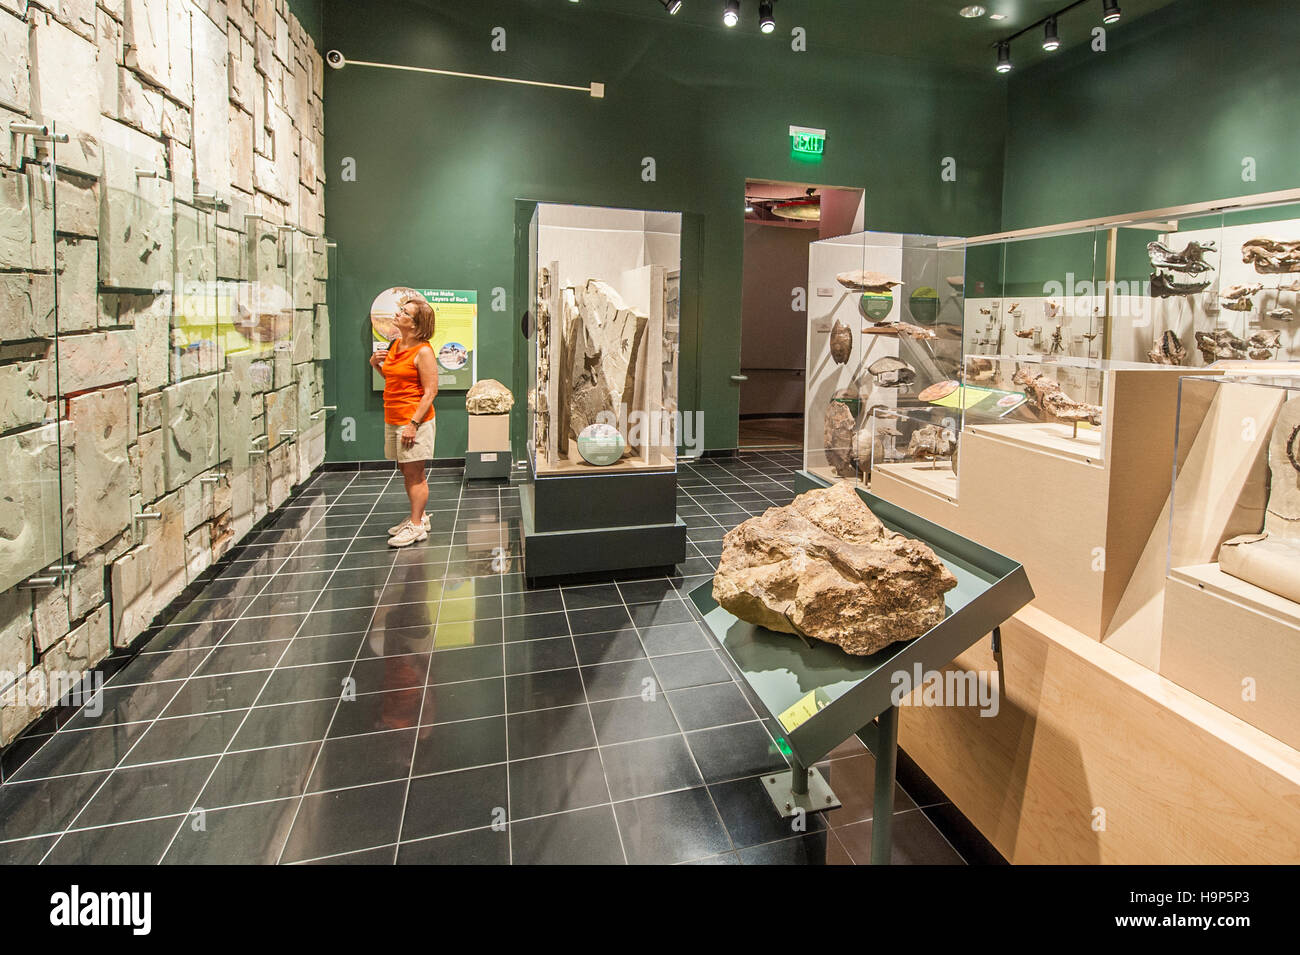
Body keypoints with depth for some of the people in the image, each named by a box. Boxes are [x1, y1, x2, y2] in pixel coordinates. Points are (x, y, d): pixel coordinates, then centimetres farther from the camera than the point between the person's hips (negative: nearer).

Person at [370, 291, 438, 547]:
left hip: (414, 420, -9)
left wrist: (414, 423, -22)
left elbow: (430, 391, -17)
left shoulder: (423, 351, -13)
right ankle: (419, 517, 28)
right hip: (393, 420, 9)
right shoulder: (394, 345, 12)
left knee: (414, 474, -2)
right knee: (407, 472, 16)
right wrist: (376, 365, 6)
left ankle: (416, 526, 6)